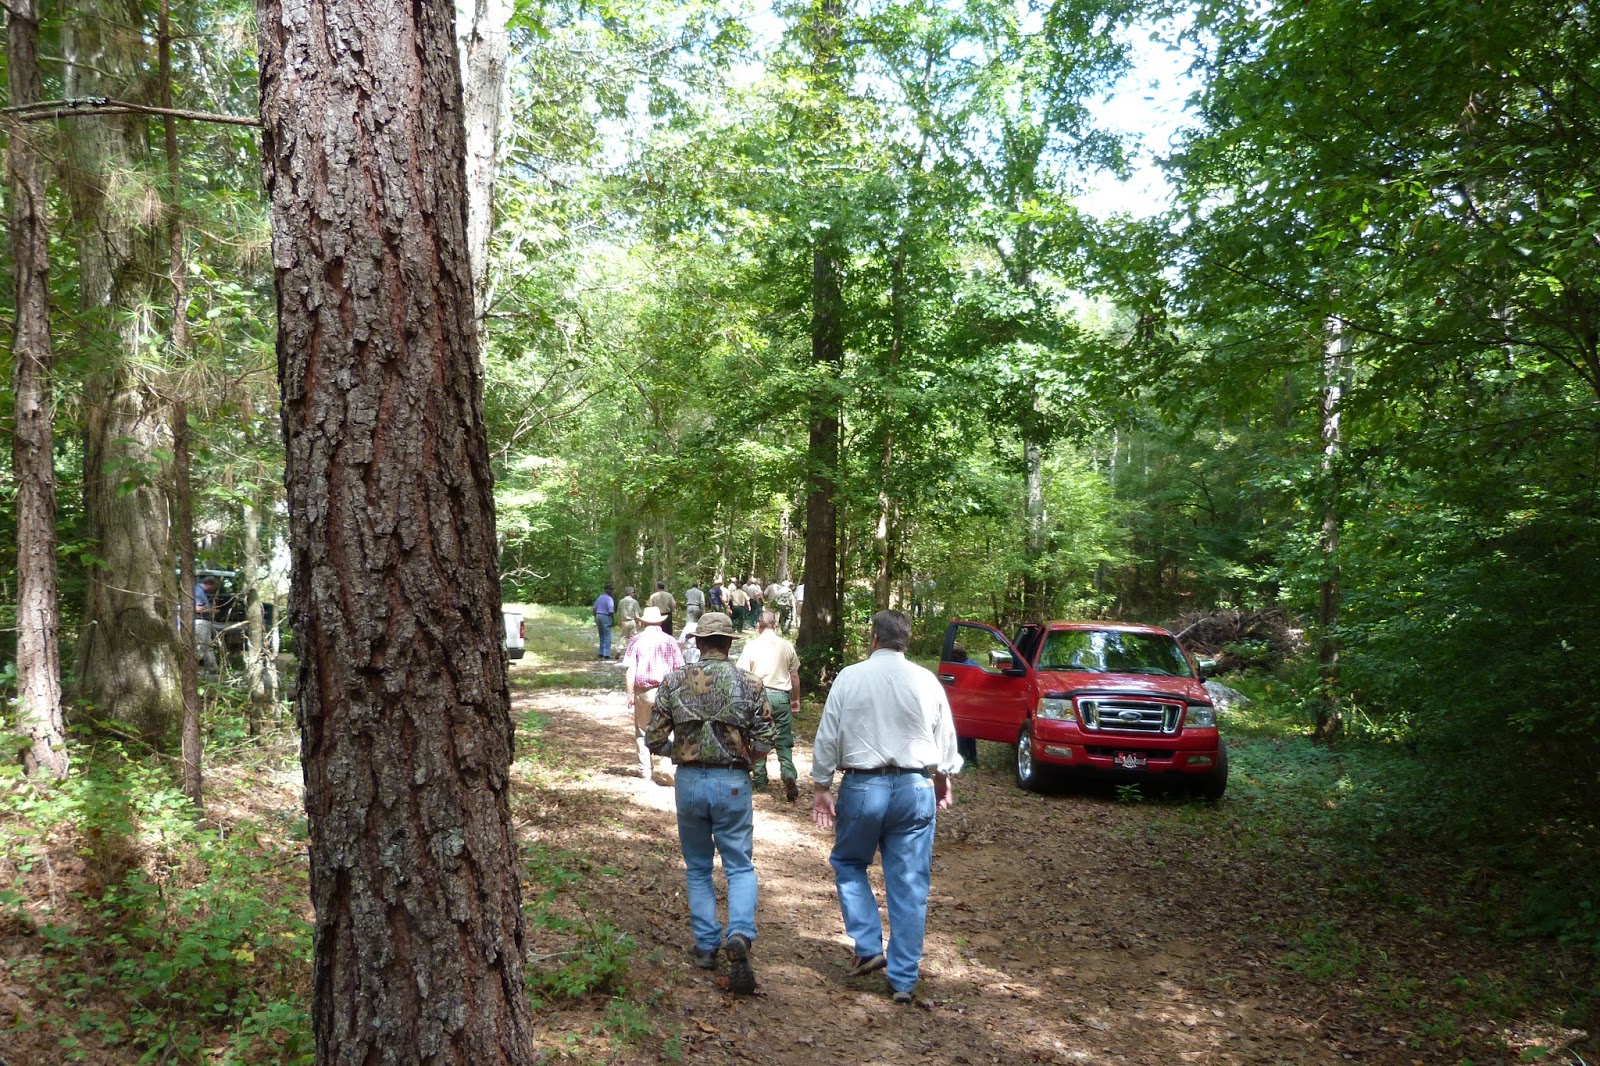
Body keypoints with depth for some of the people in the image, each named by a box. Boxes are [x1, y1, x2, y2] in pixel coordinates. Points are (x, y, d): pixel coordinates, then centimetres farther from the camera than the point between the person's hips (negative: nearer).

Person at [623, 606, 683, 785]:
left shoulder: (636, 641, 0)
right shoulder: (670, 641, 1)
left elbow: (629, 670, -5)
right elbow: (679, 669, 2)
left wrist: (629, 694, -1)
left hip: (642, 692, 0)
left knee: (642, 732, 14)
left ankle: (646, 771, 19)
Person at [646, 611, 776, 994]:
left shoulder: (674, 682, -2)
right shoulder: (749, 683, -5)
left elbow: (655, 740, -1)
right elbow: (765, 744, -6)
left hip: (689, 782, 2)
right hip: (732, 783, -1)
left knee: (697, 868, 18)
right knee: (740, 867, 8)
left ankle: (706, 945, 20)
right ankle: (739, 935, -13)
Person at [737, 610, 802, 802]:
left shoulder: (751, 646, -4)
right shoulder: (787, 646, 1)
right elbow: (794, 676, 8)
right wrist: (796, 699, 20)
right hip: (781, 696, 1)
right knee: (784, 741, 7)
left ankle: (760, 781, 17)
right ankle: (789, 774, -13)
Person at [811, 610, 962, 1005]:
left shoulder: (849, 678, -4)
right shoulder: (927, 681, 0)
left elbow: (827, 738, -2)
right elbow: (946, 740, 8)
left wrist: (822, 788, 9)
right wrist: (943, 782, 24)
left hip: (862, 787, -1)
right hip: (916, 788, 2)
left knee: (848, 863, 21)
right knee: (909, 883, 7)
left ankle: (868, 947, 10)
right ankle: (903, 979, 12)